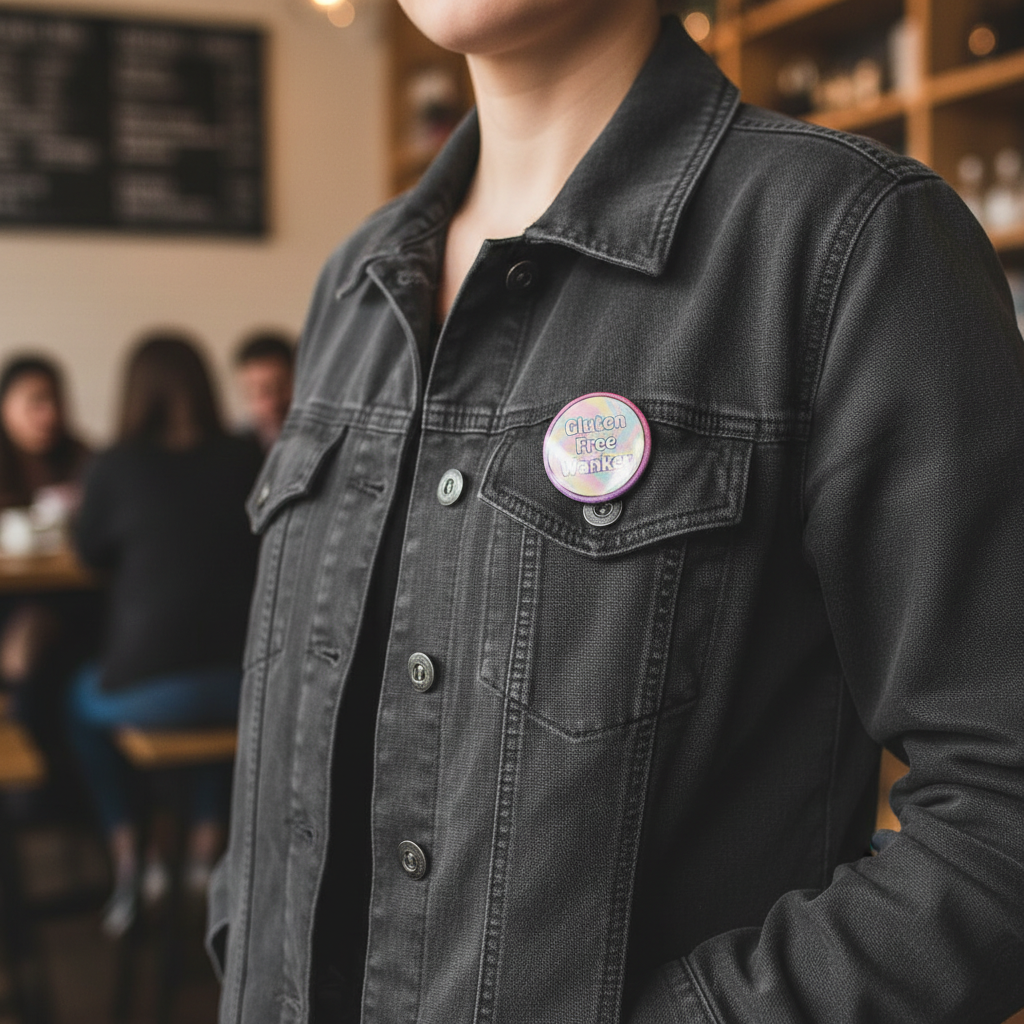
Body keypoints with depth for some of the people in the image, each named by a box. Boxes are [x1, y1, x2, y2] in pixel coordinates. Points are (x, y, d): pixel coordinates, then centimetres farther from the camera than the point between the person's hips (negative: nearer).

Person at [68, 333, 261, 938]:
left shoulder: (118, 466, -5)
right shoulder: (245, 462, 1)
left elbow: (92, 552, 13)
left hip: (152, 689, -2)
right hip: (249, 684, 3)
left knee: (84, 700, 31)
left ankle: (130, 858, 23)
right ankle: (207, 847, 37)